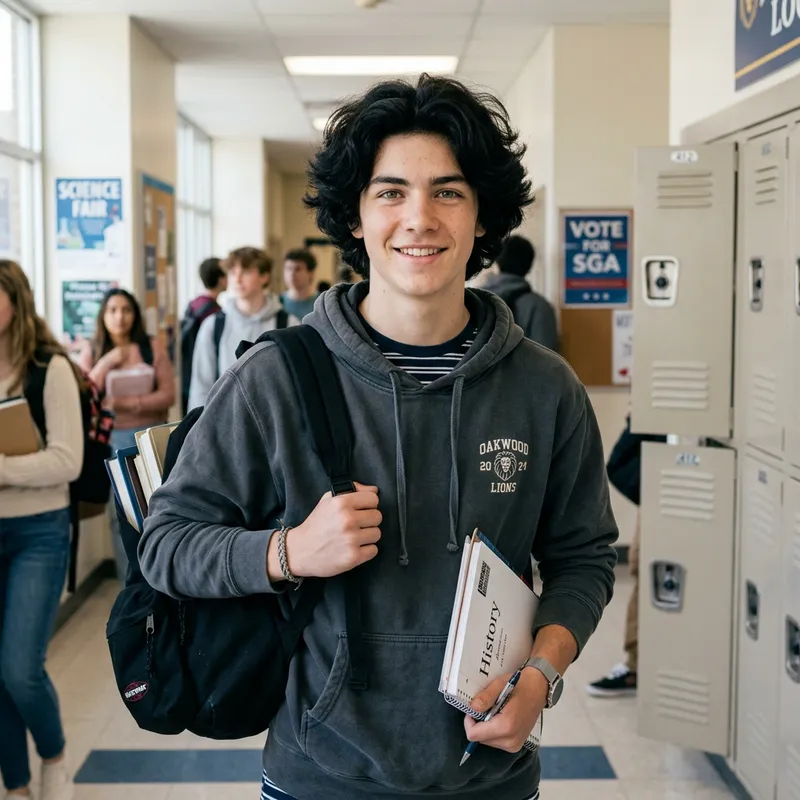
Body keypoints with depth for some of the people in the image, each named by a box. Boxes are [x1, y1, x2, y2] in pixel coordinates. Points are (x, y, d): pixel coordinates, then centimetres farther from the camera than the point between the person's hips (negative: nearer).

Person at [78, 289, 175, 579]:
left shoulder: (152, 347, 0)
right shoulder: (91, 351, 3)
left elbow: (168, 395, -6)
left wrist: (127, 404, -17)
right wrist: (107, 362, -15)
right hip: (112, 438, 0)